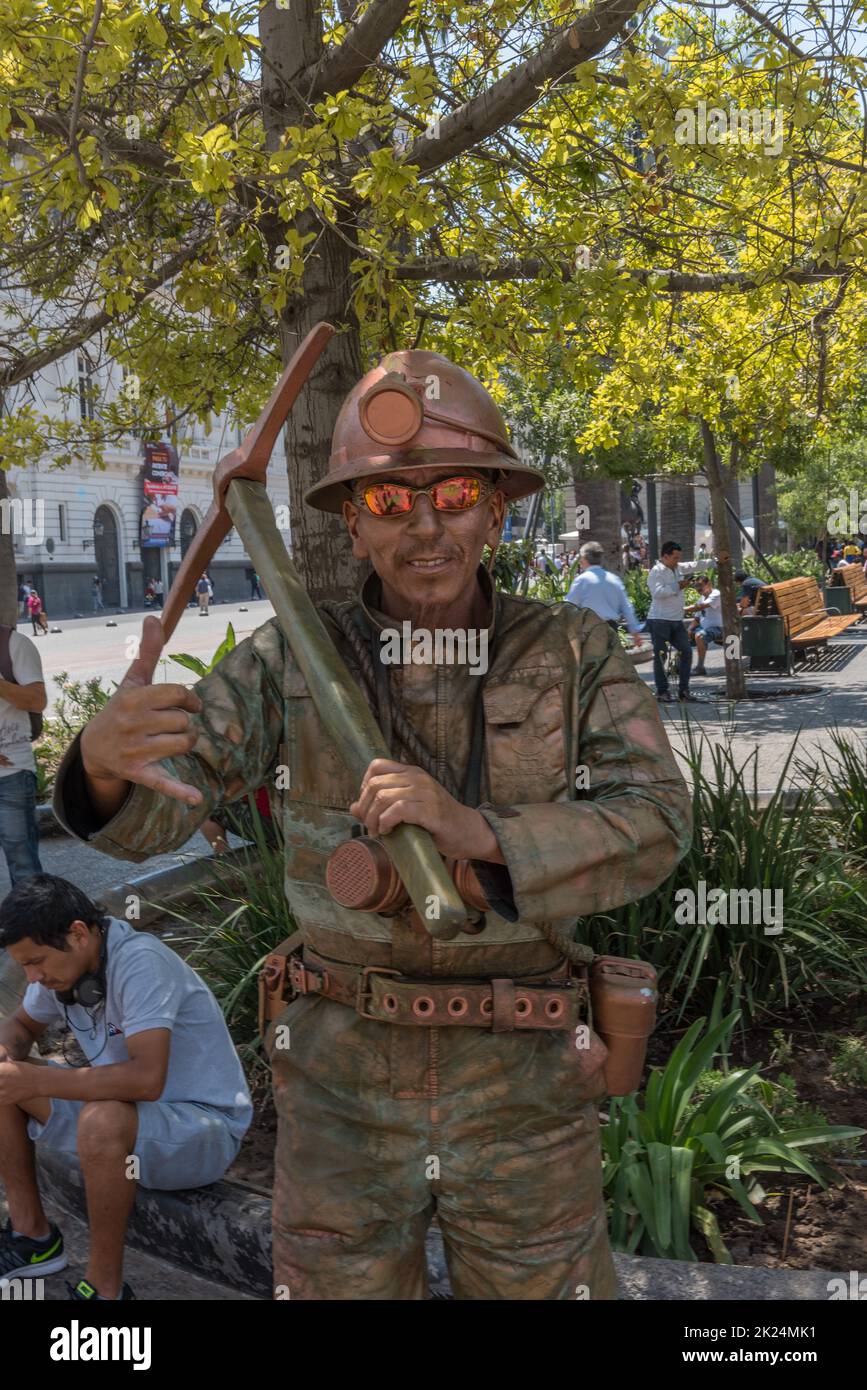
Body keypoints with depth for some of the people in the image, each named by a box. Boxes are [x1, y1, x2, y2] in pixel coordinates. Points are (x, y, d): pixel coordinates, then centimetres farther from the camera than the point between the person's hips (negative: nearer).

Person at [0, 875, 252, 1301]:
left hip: (204, 1128, -8)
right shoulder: (64, 961, -4)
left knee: (103, 1119, -38)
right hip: (130, 1112, 8)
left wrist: (35, 1080, -31)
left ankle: (104, 1289, -18)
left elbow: (147, 1078, -38)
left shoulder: (140, 962, -28)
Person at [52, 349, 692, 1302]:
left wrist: (474, 829, -34)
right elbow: (146, 814, -13)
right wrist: (106, 758, -38)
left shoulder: (576, 654, -6)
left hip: (522, 1092, 0)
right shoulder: (290, 660, -6)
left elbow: (652, 828, -17)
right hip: (343, 1085, 1)